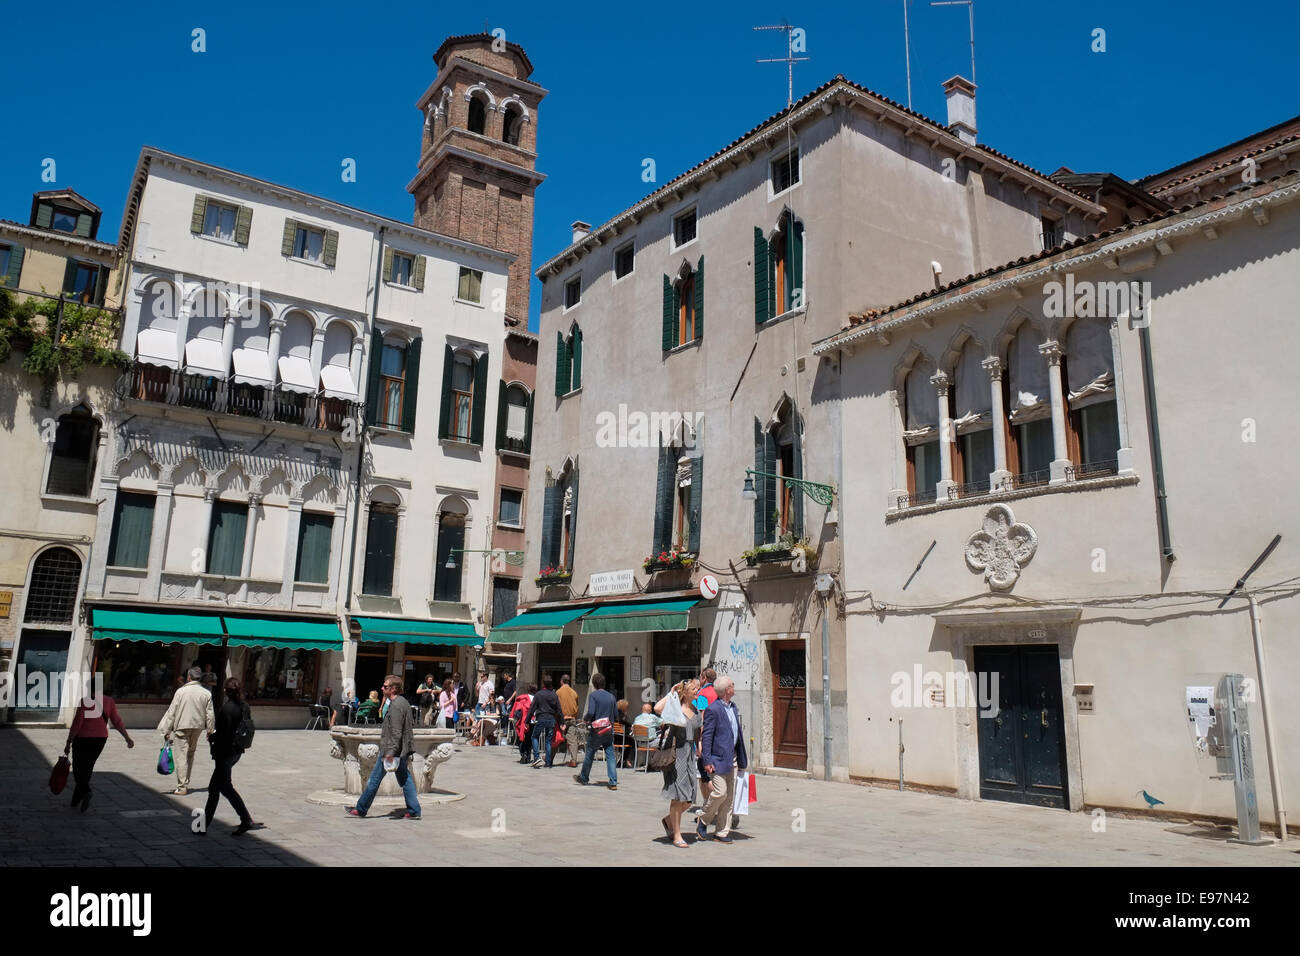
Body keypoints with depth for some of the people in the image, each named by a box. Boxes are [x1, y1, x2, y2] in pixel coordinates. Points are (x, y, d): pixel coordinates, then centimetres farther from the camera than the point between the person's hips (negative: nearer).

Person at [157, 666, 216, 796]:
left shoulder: (181, 691, -7)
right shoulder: (206, 693, -1)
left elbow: (172, 712, -4)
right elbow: (210, 714, 3)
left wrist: (167, 730, 3)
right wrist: (211, 731, 14)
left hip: (182, 727, -3)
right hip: (198, 727, 3)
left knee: (182, 756, -2)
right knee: (191, 754, 17)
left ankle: (182, 787, -4)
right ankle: (186, 784, 23)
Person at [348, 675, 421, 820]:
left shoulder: (396, 706, -18)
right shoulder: (403, 702, 13)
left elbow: (396, 732, -23)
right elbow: (411, 724, 20)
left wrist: (391, 752, -25)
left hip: (392, 749, -9)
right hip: (403, 750, 9)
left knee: (375, 779, 4)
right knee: (405, 780, 10)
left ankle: (361, 809, 16)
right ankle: (414, 811, 8)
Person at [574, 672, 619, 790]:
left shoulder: (593, 695, -8)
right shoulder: (611, 696, 6)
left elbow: (591, 712, -18)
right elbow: (616, 714, 7)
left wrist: (585, 719, 1)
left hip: (596, 730, -3)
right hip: (609, 730, 4)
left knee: (590, 754, 12)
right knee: (610, 755, 3)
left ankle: (584, 778, 29)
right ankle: (613, 782, -2)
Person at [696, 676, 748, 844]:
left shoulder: (733, 707, 13)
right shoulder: (713, 710, -13)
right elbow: (706, 737, -14)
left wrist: (741, 758, 18)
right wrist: (707, 761, -17)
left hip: (732, 759, 8)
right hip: (718, 759, -8)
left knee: (729, 797, 8)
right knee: (720, 793, -11)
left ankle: (721, 832, 16)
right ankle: (703, 820, 13)